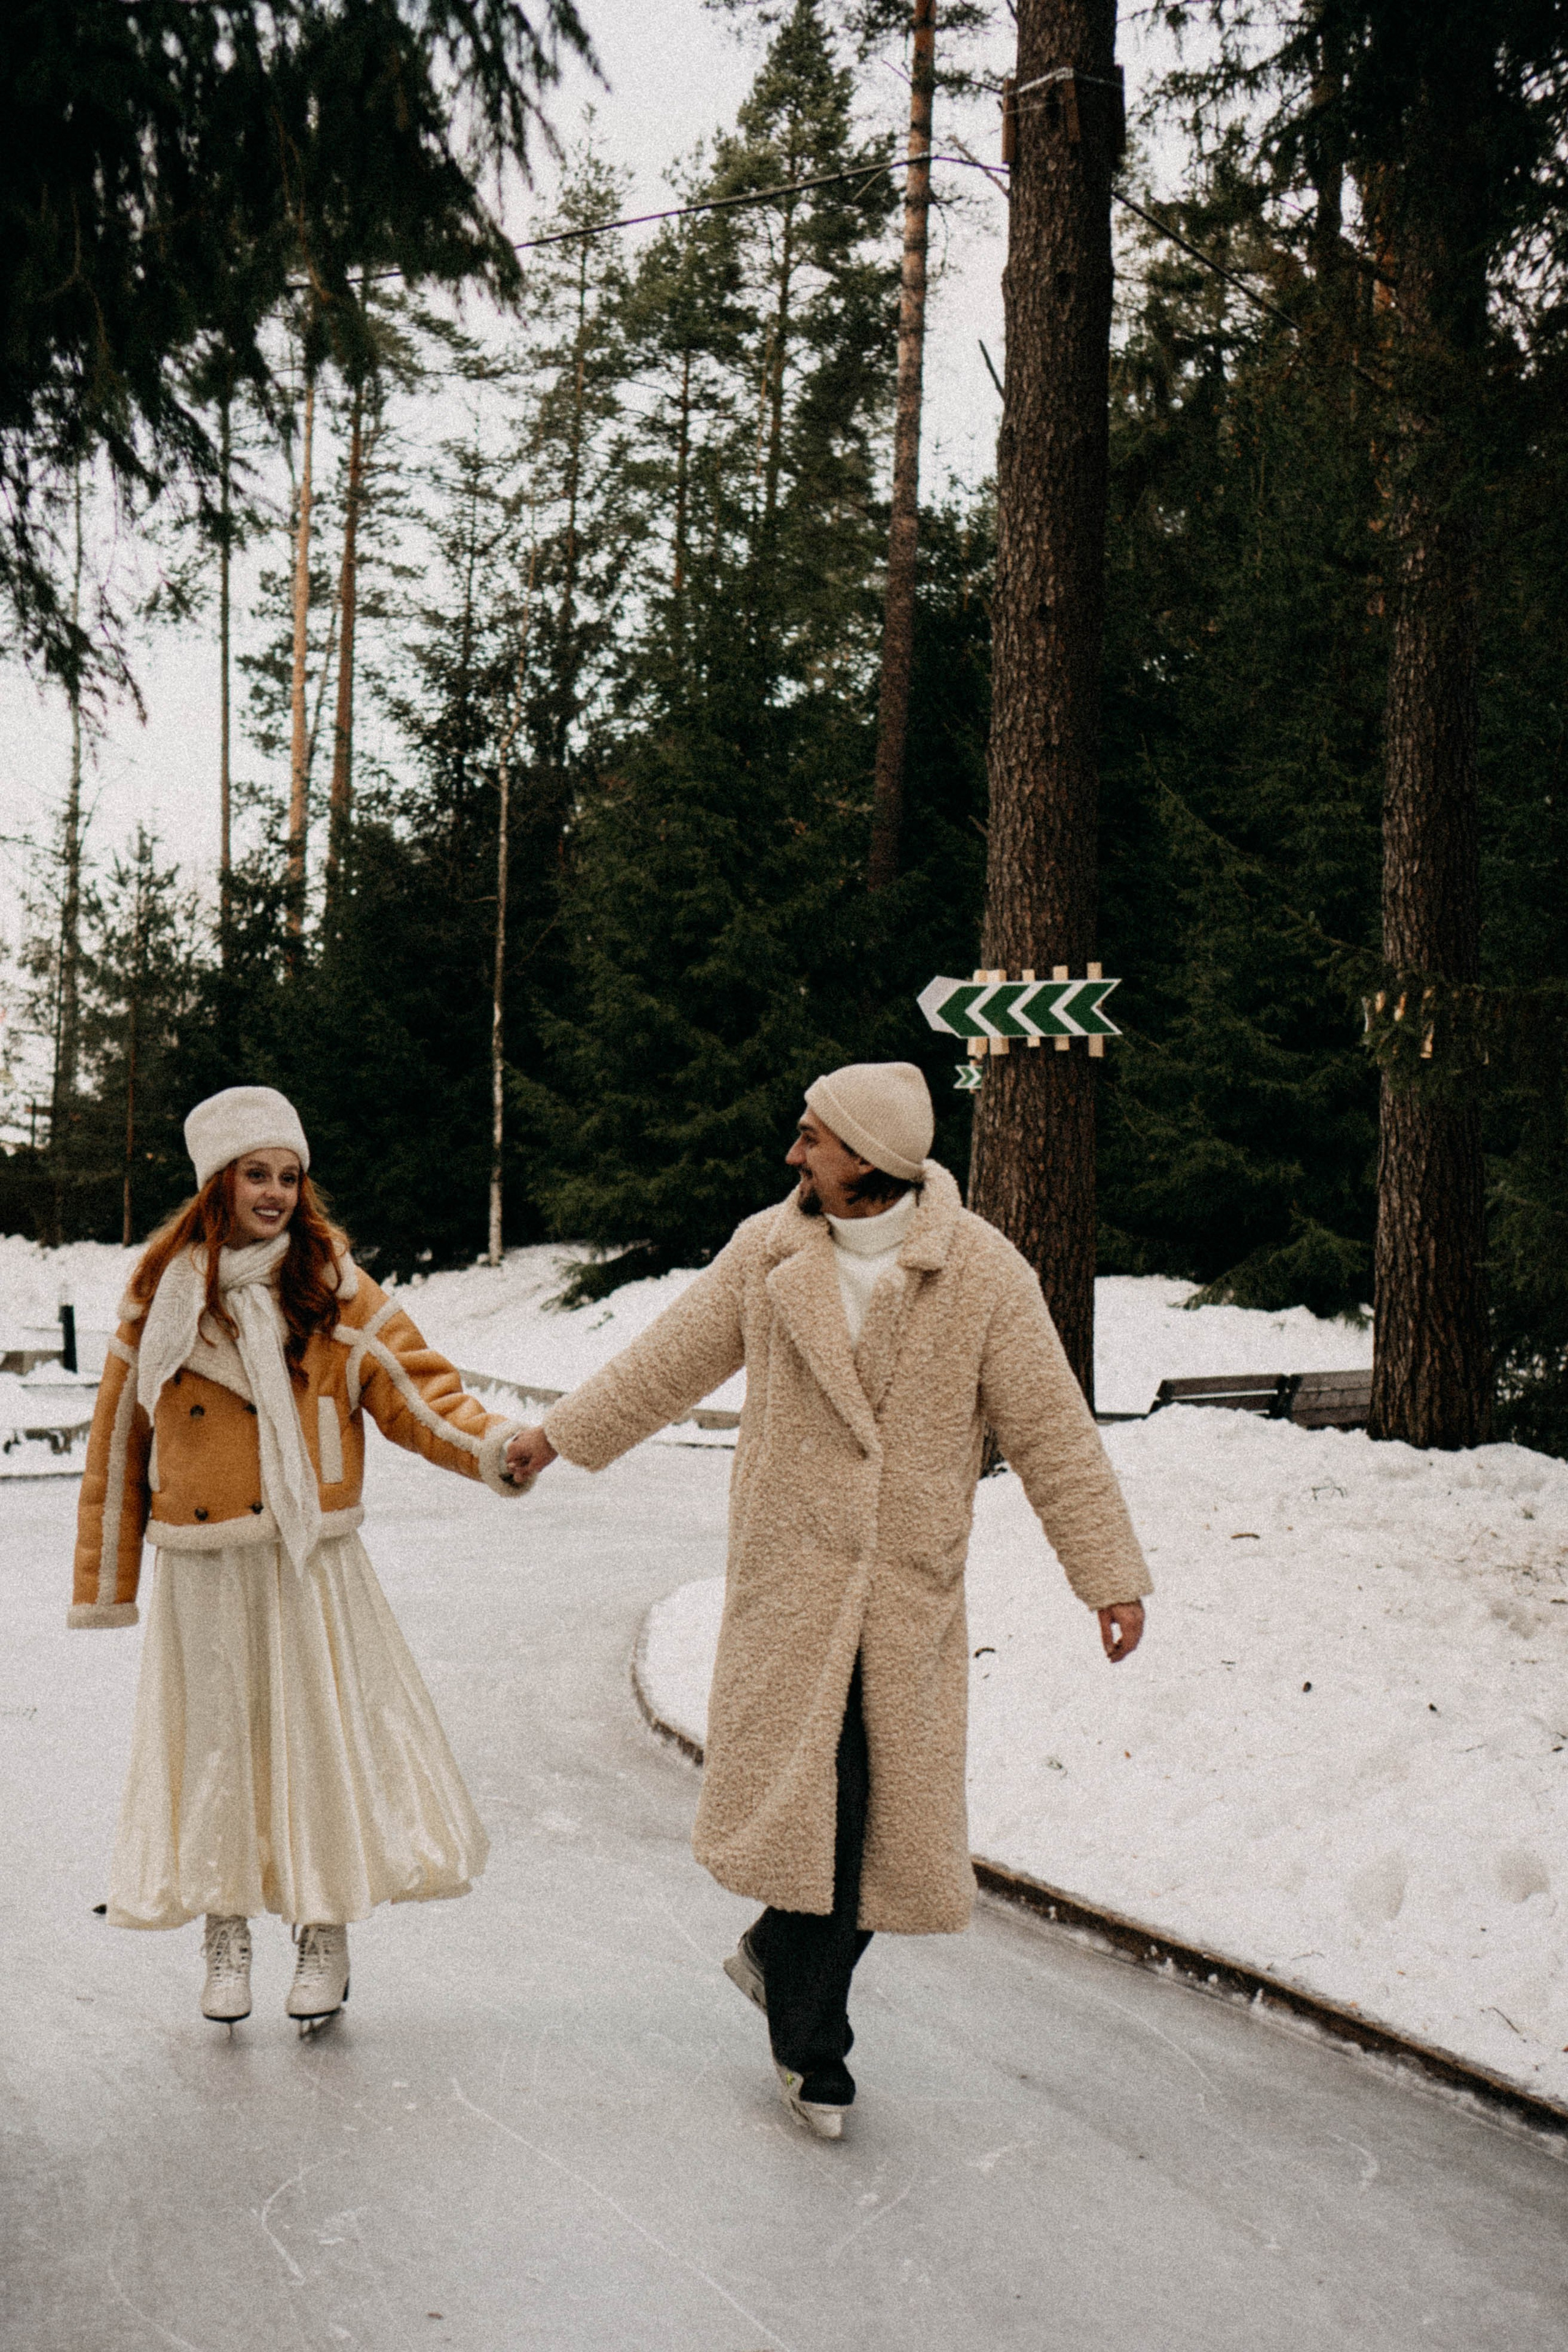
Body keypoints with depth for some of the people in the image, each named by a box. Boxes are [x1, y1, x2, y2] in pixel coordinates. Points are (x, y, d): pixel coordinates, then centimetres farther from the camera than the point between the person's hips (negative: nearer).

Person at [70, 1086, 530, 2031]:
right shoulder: (161, 1300, 3)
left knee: (324, 1735, 1)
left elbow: (416, 1392, -6)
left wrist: (494, 1444, -26)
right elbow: (119, 1440, 9)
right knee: (213, 1738, 7)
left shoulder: (338, 1295, 0)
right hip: (202, 1572, 1)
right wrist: (107, 1585, 10)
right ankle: (226, 1930, 24)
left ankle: (325, 1937, 17)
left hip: (311, 1564, -1)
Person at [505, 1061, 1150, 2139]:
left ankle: (781, 1954, 31)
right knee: (808, 1799, -5)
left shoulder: (981, 1272, -6)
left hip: (911, 1587, 0)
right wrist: (560, 1434, 20)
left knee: (892, 1813, 3)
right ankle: (815, 2050, 12)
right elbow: (671, 1358, 15)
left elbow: (1053, 1430, -4)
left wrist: (1112, 1576, -5)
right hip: (791, 1574, 0)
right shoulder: (770, 1253, 1)